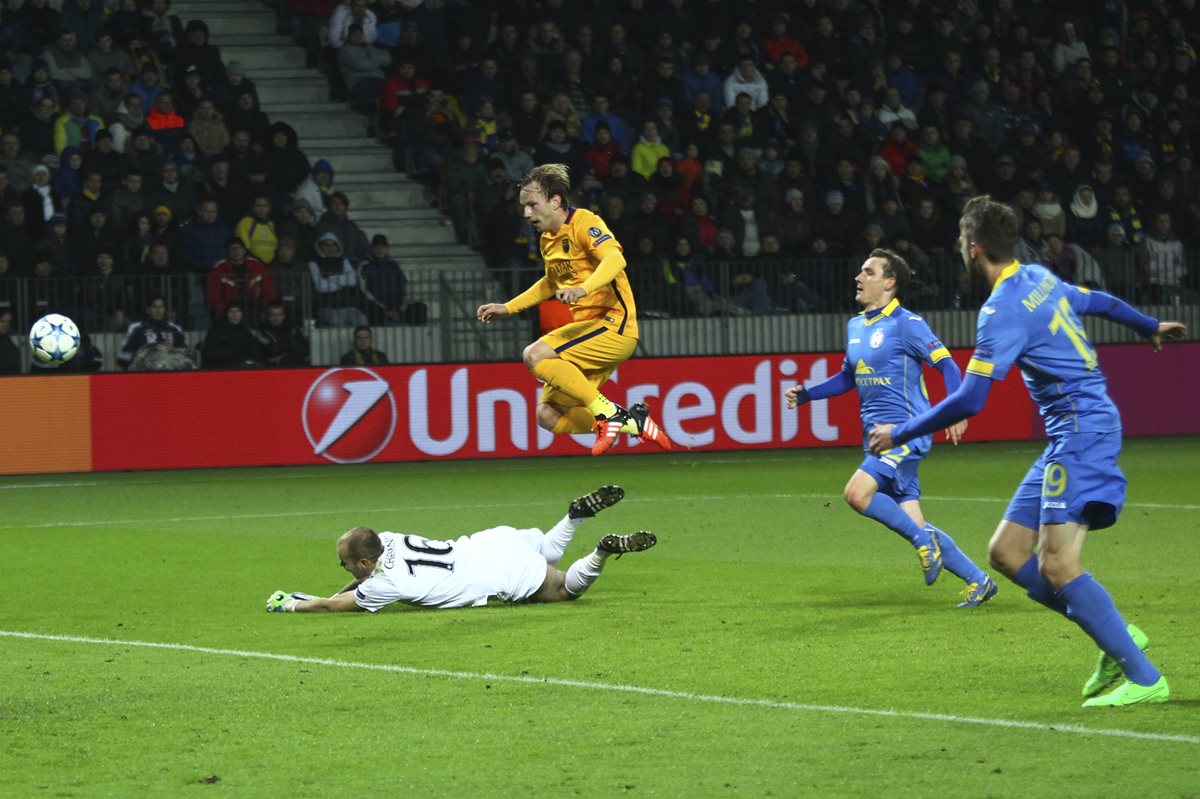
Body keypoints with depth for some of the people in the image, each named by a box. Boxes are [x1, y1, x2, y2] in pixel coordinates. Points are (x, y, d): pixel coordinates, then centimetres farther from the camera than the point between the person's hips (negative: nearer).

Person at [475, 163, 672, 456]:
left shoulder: (583, 223, -11)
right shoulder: (547, 239, 15)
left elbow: (615, 259, -30)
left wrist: (584, 288, -47)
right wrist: (507, 308, 30)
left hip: (614, 325, -9)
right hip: (588, 328, 9)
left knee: (535, 355, -26)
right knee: (548, 416, -2)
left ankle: (609, 413, -19)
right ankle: (635, 423, 4)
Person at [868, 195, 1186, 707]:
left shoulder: (1002, 310, -17)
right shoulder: (1039, 278, 10)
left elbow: (969, 400, -20)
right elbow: (1099, 302, 29)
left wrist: (899, 434, -9)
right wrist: (1149, 326, 50)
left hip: (1082, 429, -10)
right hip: (1071, 433, 10)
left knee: (1057, 567, -16)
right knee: (1006, 552, 7)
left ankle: (1144, 679, -14)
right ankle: (1117, 640, 8)